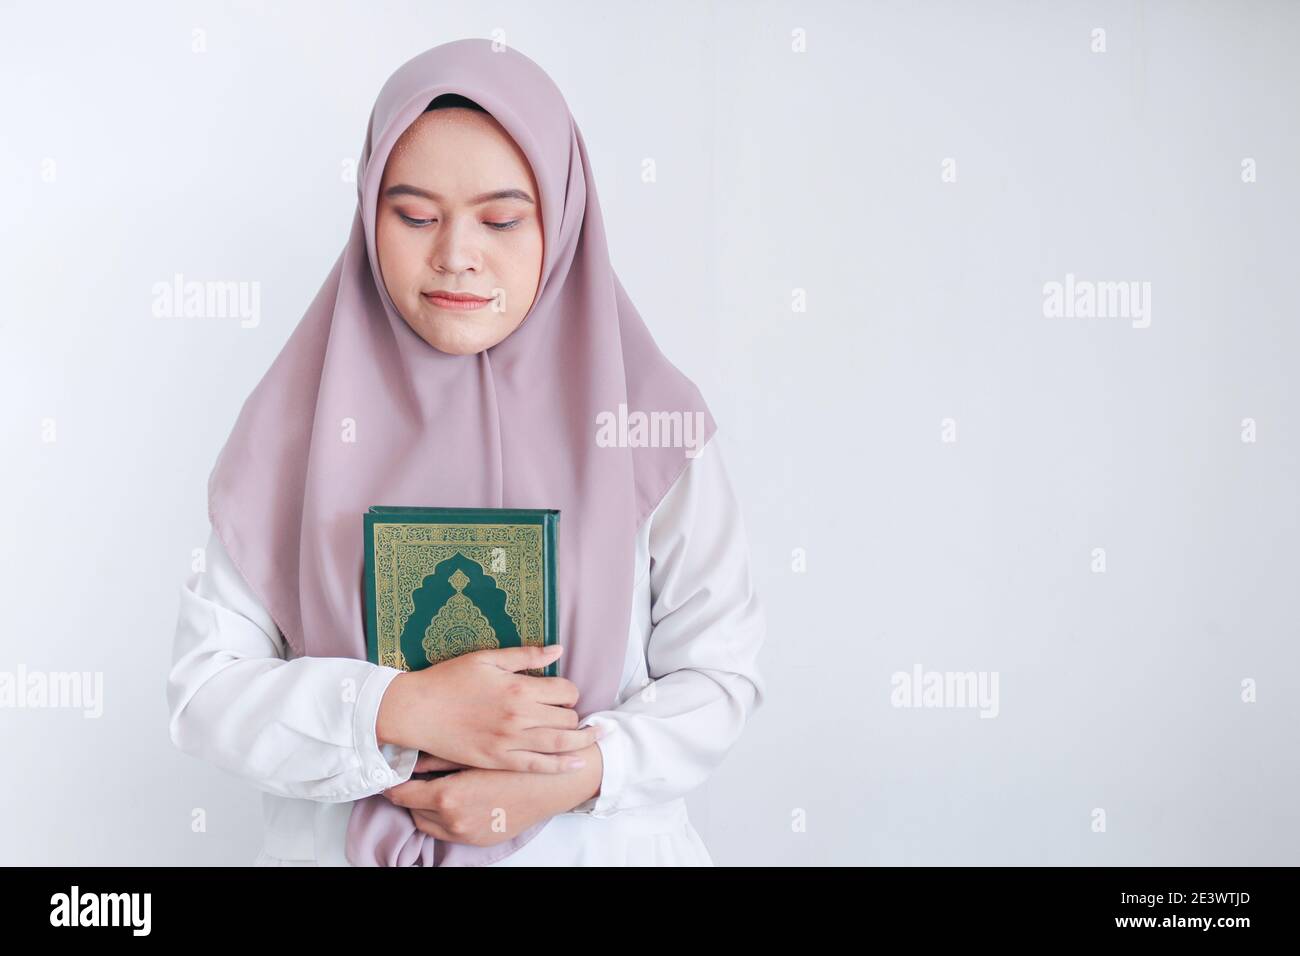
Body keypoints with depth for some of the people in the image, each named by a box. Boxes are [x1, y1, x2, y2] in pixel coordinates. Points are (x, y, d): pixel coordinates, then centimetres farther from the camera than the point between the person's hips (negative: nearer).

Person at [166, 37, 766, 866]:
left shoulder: (655, 422, -10)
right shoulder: (300, 416, -8)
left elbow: (719, 673, -6)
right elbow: (205, 685, -8)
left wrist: (579, 772, -22)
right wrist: (398, 712, -23)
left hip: (597, 844, 0)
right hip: (348, 846, 1)